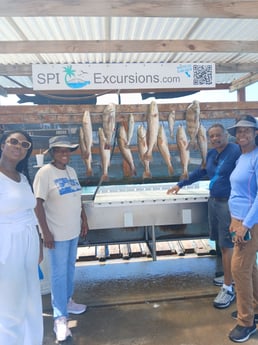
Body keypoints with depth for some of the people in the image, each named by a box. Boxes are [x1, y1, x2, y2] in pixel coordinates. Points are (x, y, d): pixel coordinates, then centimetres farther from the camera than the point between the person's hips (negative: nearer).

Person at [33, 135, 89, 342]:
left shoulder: (71, 171, 6)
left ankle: (67, 302, 39)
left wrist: (84, 220, 14)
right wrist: (46, 232, -19)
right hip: (57, 233, -7)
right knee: (59, 274, 2)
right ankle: (60, 318, 15)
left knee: (70, 268, 20)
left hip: (73, 230, 7)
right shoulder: (45, 172, -15)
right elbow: (38, 203, -17)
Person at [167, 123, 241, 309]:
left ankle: (228, 288, 10)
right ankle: (229, 275, 36)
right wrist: (180, 184, 29)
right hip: (213, 201, 8)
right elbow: (201, 172, 22)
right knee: (222, 243, 17)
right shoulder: (211, 154, 10)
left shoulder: (236, 151, -14)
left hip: (228, 203, -7)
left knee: (227, 245, -2)